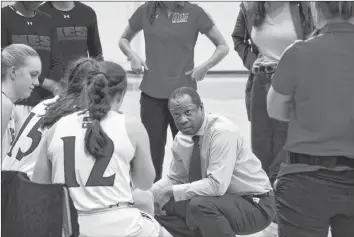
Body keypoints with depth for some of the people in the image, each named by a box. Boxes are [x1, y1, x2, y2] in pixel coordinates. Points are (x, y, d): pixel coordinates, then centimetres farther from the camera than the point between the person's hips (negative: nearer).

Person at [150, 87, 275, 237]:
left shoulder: (223, 132, -25)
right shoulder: (181, 139, -2)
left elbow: (217, 185, -32)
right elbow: (174, 179, 11)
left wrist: (171, 191, -28)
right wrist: (151, 195, -10)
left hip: (256, 205, -7)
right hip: (222, 200, 7)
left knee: (199, 205, -33)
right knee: (163, 206, -4)